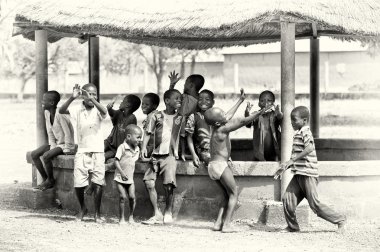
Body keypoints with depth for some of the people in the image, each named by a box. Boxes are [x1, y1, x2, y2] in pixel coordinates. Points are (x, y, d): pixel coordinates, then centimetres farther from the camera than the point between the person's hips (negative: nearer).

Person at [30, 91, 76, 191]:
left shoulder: (59, 115, -25)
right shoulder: (47, 113, 1)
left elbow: (67, 133, -22)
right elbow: (50, 132, 7)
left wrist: (66, 150, -18)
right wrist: (52, 146, -2)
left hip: (65, 144, -9)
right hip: (55, 143, 9)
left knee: (46, 156, -28)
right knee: (34, 154, -5)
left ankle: (50, 180, -6)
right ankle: (45, 179, 4)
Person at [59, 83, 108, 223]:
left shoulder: (97, 110, -2)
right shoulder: (78, 110, 1)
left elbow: (104, 111, -26)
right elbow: (62, 111, -15)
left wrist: (92, 99, -39)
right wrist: (72, 98, -30)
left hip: (97, 151, -1)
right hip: (82, 151, 1)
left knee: (98, 183, -7)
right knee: (78, 183, -3)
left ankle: (97, 213, 4)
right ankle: (82, 208, 22)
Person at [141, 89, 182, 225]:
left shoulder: (180, 118, 8)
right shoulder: (157, 116, 8)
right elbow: (148, 133, 11)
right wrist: (144, 147, -2)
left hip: (170, 155, -1)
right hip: (156, 155, 1)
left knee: (168, 186, -12)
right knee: (149, 183, -8)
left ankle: (168, 213, 6)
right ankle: (157, 214, 2)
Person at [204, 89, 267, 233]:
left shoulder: (215, 127, 10)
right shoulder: (222, 129, -14)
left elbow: (229, 116, 25)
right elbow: (242, 122, -19)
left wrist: (240, 100, 33)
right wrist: (259, 113, -20)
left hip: (214, 165, 9)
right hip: (220, 165, -9)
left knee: (227, 195, 14)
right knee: (233, 194, -2)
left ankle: (218, 223, 5)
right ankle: (226, 224, -11)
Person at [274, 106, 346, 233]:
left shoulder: (305, 132, -10)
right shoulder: (298, 134, 20)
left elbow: (310, 148, -30)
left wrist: (292, 160, -30)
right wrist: (284, 168, 23)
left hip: (308, 174, -9)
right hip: (298, 174, 9)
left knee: (315, 203, -7)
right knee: (287, 198, -2)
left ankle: (339, 220, 4)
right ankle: (292, 226, 8)